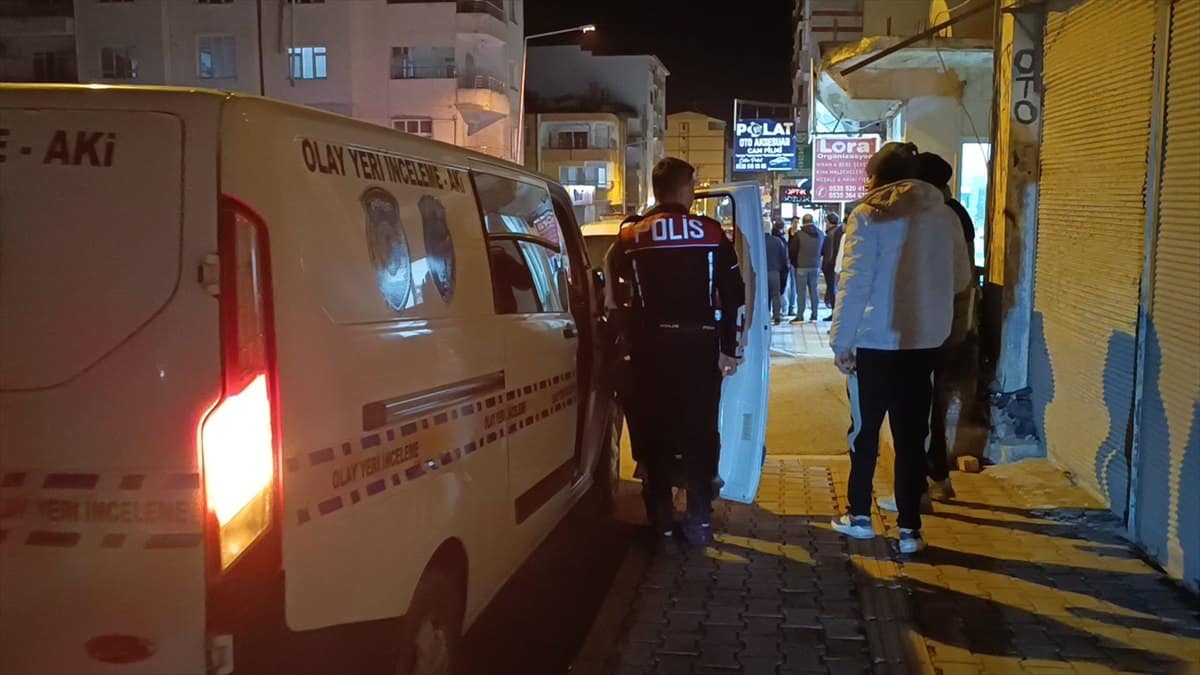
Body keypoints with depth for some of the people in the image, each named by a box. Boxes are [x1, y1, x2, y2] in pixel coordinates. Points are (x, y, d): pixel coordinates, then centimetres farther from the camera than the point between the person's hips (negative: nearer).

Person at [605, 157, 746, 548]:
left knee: (654, 434, 10)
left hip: (650, 349, 1)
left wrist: (630, 341, 10)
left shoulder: (630, 237, 1)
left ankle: (661, 519, 13)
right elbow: (733, 295, -1)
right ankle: (698, 520, 6)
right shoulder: (711, 234, -1)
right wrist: (729, 348, 5)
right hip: (699, 346, 0)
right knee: (700, 433, 7)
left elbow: (616, 300, 1)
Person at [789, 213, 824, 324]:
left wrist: (794, 263, 11)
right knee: (813, 290, 9)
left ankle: (800, 316, -4)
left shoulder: (799, 235, -12)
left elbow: (792, 250, -5)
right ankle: (814, 316, 10)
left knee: (801, 292, -2)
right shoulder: (820, 234, 3)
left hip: (801, 266, -4)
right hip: (815, 266, 4)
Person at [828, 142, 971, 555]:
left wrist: (840, 341, -8)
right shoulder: (944, 215, 5)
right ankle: (909, 528, 9)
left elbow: (855, 283, -12)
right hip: (924, 341, 3)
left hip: (874, 341, -3)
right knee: (912, 433, 8)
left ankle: (859, 515, 21)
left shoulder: (870, 216, -8)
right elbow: (960, 279, 12)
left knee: (865, 429, 12)